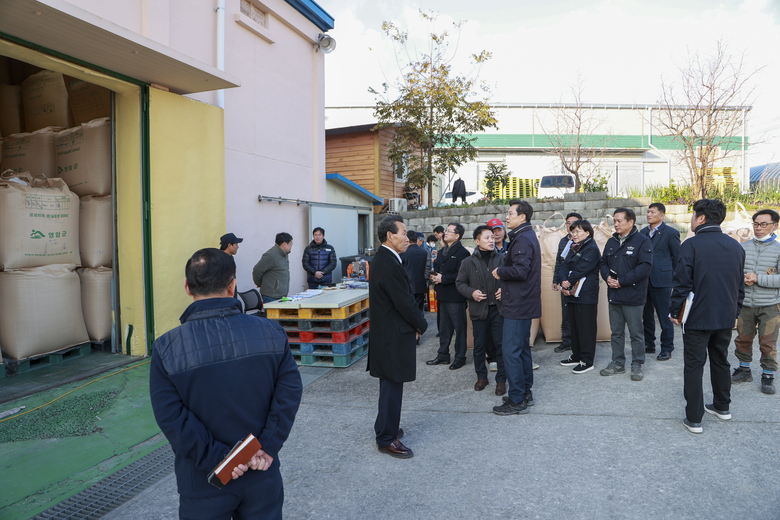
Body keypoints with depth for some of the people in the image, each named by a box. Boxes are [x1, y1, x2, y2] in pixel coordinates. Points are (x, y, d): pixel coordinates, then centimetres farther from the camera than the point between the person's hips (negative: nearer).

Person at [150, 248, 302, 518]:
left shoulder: (166, 348, -13)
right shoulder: (271, 333, -10)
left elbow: (170, 417, -17)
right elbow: (290, 390, -13)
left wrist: (217, 459, -13)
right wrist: (268, 447, -12)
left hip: (204, 484, -1)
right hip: (263, 476, 1)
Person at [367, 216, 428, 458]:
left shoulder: (381, 260, 11)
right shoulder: (390, 265, -23)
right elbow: (405, 303, -21)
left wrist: (415, 323, 9)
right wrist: (421, 325, -5)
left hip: (385, 332, 11)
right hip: (394, 336, -11)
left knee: (390, 385, 21)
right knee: (392, 386, 1)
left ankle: (386, 427, 36)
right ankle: (387, 439, 15)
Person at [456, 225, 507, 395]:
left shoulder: (502, 259, 2)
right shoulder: (468, 262, 3)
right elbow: (460, 283, 7)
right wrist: (471, 292, -10)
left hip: (498, 308, 0)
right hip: (479, 310, 1)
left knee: (501, 344, 2)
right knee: (479, 345, 11)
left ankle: (501, 380, 16)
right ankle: (481, 376, 28)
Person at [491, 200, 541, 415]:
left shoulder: (522, 239, -17)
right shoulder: (527, 236, 17)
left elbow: (520, 270, -28)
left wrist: (499, 272, -12)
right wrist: (505, 282, 10)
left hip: (518, 305, -11)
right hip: (523, 303, 11)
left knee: (511, 351, -6)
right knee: (522, 348, 18)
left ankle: (517, 400, 2)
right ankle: (525, 393, 29)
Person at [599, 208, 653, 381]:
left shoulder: (642, 241, -9)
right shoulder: (611, 242, 12)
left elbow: (645, 266, -17)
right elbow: (603, 262, 16)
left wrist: (621, 281, -18)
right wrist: (607, 277, -5)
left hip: (633, 295, -6)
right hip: (614, 295, 6)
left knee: (636, 333, 4)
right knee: (616, 332, 14)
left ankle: (637, 365, 18)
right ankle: (618, 363, 26)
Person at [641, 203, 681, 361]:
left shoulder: (670, 233, -5)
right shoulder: (643, 232, 11)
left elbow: (677, 258, -2)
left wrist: (671, 278, -1)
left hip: (661, 281, -6)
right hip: (644, 281, 6)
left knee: (664, 317, 1)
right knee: (646, 315, 13)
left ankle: (667, 349, 12)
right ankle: (649, 345, 25)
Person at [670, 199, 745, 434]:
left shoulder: (692, 245, -15)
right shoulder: (736, 246, 6)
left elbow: (682, 282, -16)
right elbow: (740, 284, 13)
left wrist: (675, 311, -5)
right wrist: (734, 310, 22)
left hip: (698, 317, -6)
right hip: (726, 317, 6)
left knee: (694, 366, 1)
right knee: (721, 361, 21)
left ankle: (694, 419, 6)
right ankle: (722, 407, 37)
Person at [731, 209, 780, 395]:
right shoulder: (743, 247, 4)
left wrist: (757, 278, -18)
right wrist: (742, 279, -11)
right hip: (745, 303, 3)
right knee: (743, 339, 12)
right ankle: (744, 370, 30)